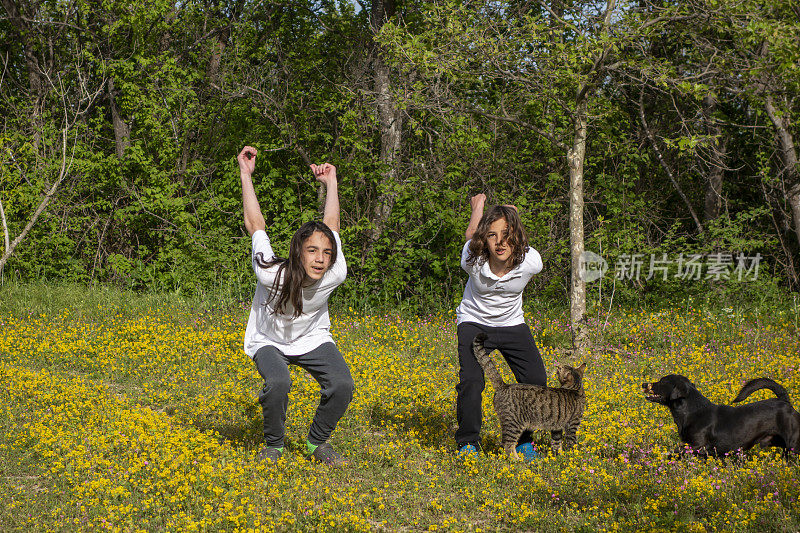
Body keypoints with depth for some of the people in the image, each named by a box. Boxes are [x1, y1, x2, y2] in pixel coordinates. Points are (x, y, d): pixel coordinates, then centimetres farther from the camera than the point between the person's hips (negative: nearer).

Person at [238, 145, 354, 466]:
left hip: (312, 341, 3)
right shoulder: (272, 276, -34)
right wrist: (246, 174, -18)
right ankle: (273, 444, -6)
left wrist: (331, 182, -3)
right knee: (277, 383, -34)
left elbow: (331, 226, -10)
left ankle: (318, 442, 5)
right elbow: (255, 225, -20)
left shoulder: (333, 277, -27)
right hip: (269, 342, -3)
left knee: (342, 385, -22)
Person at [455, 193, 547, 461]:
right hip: (475, 322, -2)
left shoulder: (531, 262, -28)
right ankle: (468, 443, -3)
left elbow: (519, 244, -3)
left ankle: (524, 441, 12)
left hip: (512, 325, 2)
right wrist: (479, 204, 10)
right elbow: (471, 235, -7)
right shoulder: (473, 261, -30)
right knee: (471, 381, -21)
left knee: (536, 379, -8)